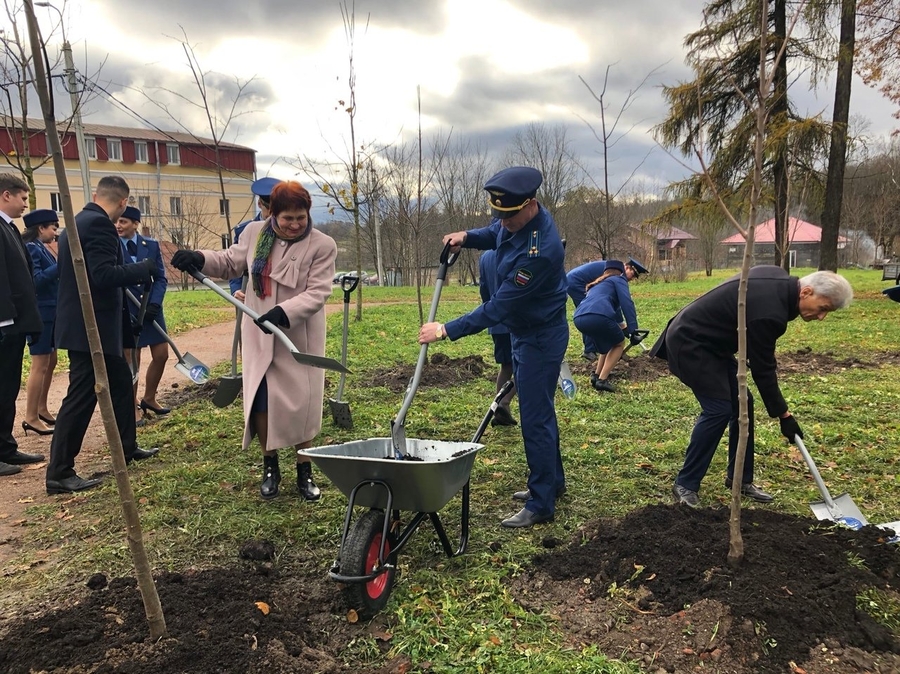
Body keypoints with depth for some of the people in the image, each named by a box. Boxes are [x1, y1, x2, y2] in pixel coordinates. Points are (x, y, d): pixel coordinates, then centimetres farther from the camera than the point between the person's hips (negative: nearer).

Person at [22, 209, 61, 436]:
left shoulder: (41, 248, 15)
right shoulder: (30, 248, -13)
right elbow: (35, 280, -23)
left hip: (50, 313, 10)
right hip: (40, 313, -10)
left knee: (50, 362, 15)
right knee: (40, 366, -6)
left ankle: (41, 409, 25)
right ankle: (31, 418, 0)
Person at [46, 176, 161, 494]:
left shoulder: (78, 221, 14)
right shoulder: (100, 225, -17)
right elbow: (104, 276, -26)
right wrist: (144, 269, -15)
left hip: (85, 325, 10)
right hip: (91, 327, -10)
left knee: (121, 383, 19)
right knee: (81, 396, -4)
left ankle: (127, 448, 32)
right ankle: (59, 474, 4)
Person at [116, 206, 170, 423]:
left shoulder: (152, 245, 4)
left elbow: (161, 278, 2)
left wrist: (154, 303, -13)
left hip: (152, 308, 4)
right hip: (125, 310, -3)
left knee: (161, 355, 7)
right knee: (131, 361, 2)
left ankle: (149, 398, 28)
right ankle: (133, 406, 18)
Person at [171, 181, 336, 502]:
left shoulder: (322, 245, -11)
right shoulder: (254, 233, 1)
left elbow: (317, 292, -18)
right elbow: (231, 263, 15)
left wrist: (284, 312, -32)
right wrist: (199, 258, -3)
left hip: (299, 338, -3)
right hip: (259, 336, 3)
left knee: (301, 403, 4)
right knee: (259, 401, 6)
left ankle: (305, 471, 22)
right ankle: (270, 466, 26)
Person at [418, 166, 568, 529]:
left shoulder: (539, 250, -33)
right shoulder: (513, 220, -5)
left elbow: (499, 307, -31)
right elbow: (495, 233, 20)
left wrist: (447, 330, -29)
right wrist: (468, 237, -1)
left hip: (541, 337, -10)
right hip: (523, 330, 10)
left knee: (535, 417, -4)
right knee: (538, 409, 20)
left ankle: (541, 505, 8)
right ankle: (552, 481, 36)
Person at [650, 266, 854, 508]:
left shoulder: (780, 280, 0)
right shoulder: (770, 311, -28)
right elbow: (762, 370, -18)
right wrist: (784, 415, -8)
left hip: (709, 341, 10)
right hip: (689, 343, -10)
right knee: (719, 409, -13)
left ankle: (740, 478, 19)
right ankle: (685, 485, -4)